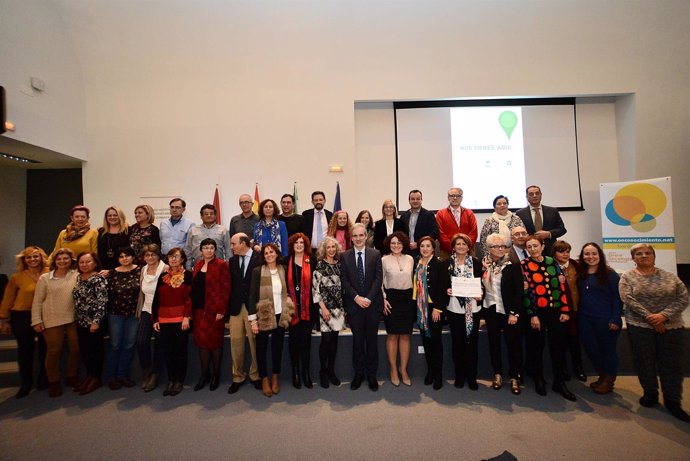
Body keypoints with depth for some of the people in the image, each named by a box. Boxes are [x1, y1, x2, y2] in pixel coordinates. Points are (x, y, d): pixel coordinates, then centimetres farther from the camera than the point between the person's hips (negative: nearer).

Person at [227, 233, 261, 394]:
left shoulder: (259, 258, -6)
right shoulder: (232, 261, 9)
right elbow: (230, 284, 7)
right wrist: (228, 306, -1)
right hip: (236, 307, 4)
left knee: (255, 342, 6)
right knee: (236, 342, 8)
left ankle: (255, 375, 24)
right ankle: (238, 377, 24)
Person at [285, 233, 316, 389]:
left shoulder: (312, 262, 1)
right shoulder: (287, 262, 4)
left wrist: (315, 304, -5)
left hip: (308, 307, 0)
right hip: (292, 306, 1)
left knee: (306, 339, 4)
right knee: (294, 338, 6)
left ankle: (306, 373, 18)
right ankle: (295, 372, 20)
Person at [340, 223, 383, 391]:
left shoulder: (375, 254, 1)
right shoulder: (345, 256, 2)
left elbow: (378, 278, -4)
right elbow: (344, 280, -2)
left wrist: (368, 298, -13)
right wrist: (357, 298, -12)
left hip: (372, 304, 0)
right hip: (353, 304, 0)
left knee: (372, 340, 8)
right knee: (357, 340, 10)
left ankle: (371, 374, 22)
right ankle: (358, 373, 23)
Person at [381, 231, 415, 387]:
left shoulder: (410, 259, 6)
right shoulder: (384, 260, -2)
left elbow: (412, 279, 10)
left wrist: (414, 298, 6)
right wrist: (383, 299, -7)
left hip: (407, 298, 3)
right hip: (391, 298, -2)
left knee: (405, 335, 8)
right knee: (392, 335, 6)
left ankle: (403, 370, 21)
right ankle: (393, 370, 19)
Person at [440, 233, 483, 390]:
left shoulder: (476, 263, 2)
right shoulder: (447, 264, 2)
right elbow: (443, 284, 3)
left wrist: (480, 294, -13)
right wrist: (446, 291, -17)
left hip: (473, 308, 0)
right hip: (454, 308, 0)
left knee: (472, 342, 6)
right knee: (457, 343, 8)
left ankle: (471, 376, 21)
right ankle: (459, 375, 23)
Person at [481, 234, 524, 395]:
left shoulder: (512, 266, -7)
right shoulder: (483, 265, 2)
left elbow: (518, 291, -9)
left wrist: (514, 313, -13)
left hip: (508, 311, -3)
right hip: (490, 310, 3)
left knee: (514, 344, 5)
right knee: (494, 343, 12)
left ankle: (514, 377, 20)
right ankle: (497, 374, 26)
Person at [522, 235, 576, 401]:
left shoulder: (552, 262, 6)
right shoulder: (524, 264, -4)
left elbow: (561, 286, 7)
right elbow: (526, 291, -9)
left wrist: (565, 310, 1)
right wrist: (532, 315, -12)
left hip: (555, 310, 3)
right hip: (537, 311, -3)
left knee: (558, 346, 7)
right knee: (536, 347, 8)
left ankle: (559, 382, 21)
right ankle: (538, 379, 25)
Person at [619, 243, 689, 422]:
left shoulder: (670, 277, 5)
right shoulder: (627, 277, -1)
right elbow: (628, 300, -11)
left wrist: (663, 315, -15)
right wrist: (650, 317, -17)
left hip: (670, 326, 2)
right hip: (640, 326, -2)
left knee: (672, 363, 6)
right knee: (644, 361, 7)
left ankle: (673, 401, 20)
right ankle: (650, 393, 25)